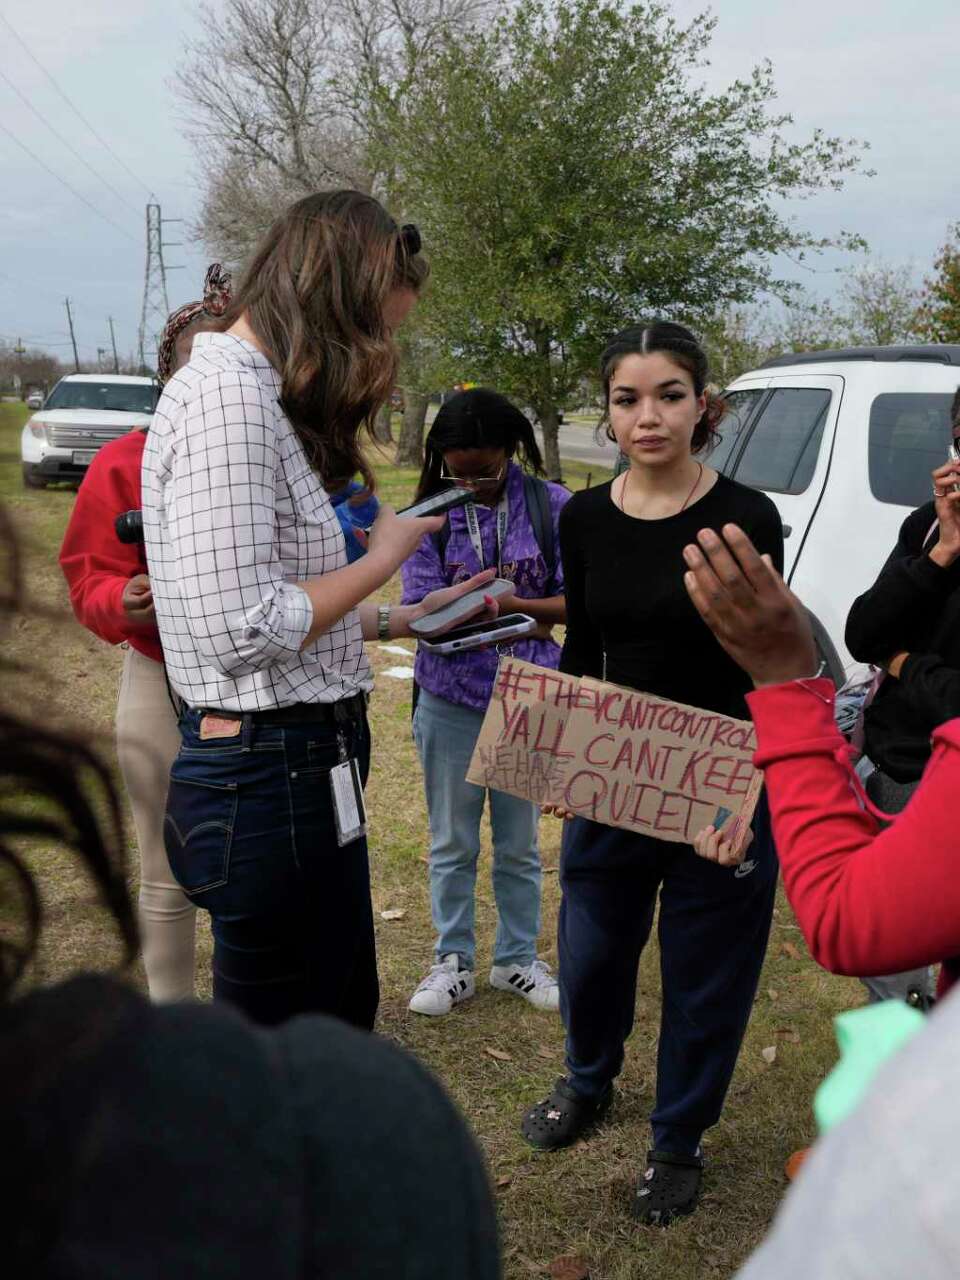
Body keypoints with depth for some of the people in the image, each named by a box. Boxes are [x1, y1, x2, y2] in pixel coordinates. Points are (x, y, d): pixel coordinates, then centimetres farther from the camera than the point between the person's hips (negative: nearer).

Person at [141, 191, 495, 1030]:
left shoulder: (257, 394, 14)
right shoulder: (228, 395, -19)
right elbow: (240, 626, -25)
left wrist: (405, 620, 15)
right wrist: (383, 557, -11)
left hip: (304, 763, 10)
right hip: (269, 775, -10)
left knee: (345, 1013, 22)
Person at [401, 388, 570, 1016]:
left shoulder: (553, 506, -6)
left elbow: (575, 600, -10)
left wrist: (512, 605, -27)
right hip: (451, 698, 1)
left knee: (519, 842, 13)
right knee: (452, 843, 12)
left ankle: (517, 958, 30)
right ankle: (455, 961, 27)